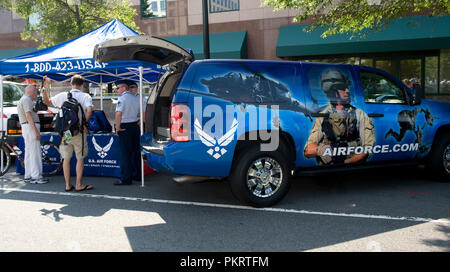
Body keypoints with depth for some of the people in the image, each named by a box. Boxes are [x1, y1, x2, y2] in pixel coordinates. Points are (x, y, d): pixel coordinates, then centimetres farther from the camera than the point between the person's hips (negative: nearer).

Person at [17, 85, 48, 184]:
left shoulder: (22, 99, 24)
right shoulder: (27, 99, -10)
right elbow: (28, 115, -20)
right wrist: (36, 131, -25)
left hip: (26, 127, 11)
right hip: (31, 127, -11)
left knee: (29, 152, 11)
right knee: (35, 153, -11)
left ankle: (28, 176, 15)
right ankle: (36, 176, -11)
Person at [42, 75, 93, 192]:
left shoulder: (62, 96, 5)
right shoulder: (86, 96, -4)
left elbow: (47, 102, 16)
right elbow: (89, 110, -21)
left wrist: (45, 88, 21)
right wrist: (84, 123, -10)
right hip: (79, 132, -3)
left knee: (66, 158, 10)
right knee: (80, 158, 5)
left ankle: (68, 185, 14)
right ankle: (79, 184, 7)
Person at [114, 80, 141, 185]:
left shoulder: (122, 98, -11)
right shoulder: (136, 98, 12)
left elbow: (118, 113, -21)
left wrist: (117, 127, -14)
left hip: (125, 128, -7)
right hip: (135, 126, 7)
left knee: (125, 154, -4)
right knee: (135, 152, 14)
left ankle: (126, 179, -2)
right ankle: (137, 175, 22)